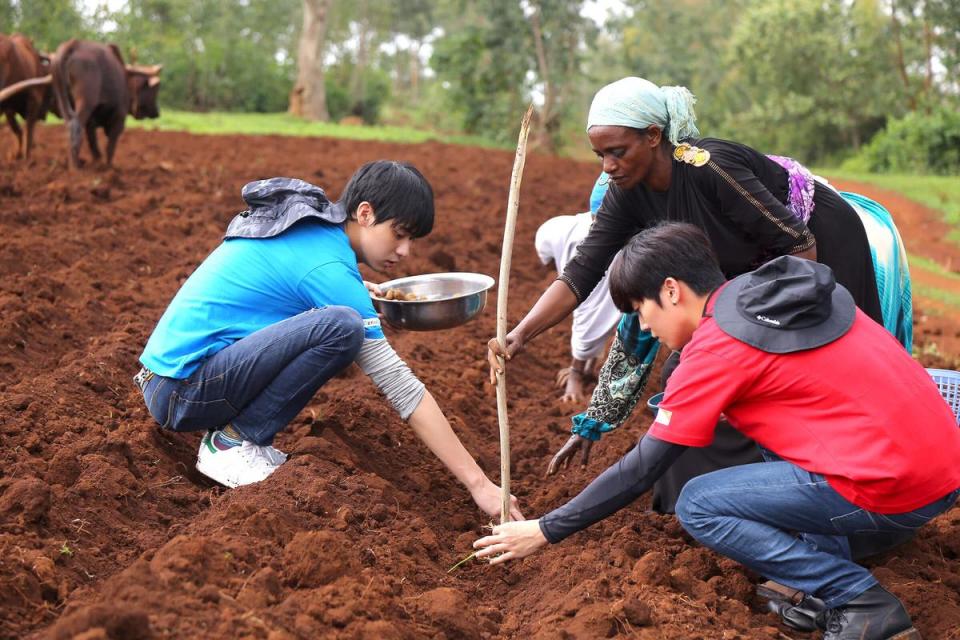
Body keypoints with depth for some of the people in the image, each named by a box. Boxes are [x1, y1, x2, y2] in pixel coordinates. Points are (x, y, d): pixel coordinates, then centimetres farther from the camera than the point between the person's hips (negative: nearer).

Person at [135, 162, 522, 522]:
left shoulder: (308, 225, 8)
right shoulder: (329, 265, -17)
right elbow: (401, 387, -18)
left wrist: (363, 298, 16)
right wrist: (478, 483, -16)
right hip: (182, 391, -10)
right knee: (341, 327, -25)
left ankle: (231, 433, 10)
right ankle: (231, 443, -10)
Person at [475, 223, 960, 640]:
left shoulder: (716, 347, -9)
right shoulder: (782, 291, 12)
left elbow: (641, 470, -6)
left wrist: (544, 531, 3)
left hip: (894, 490, -8)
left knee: (697, 506, 0)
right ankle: (834, 549, 10)